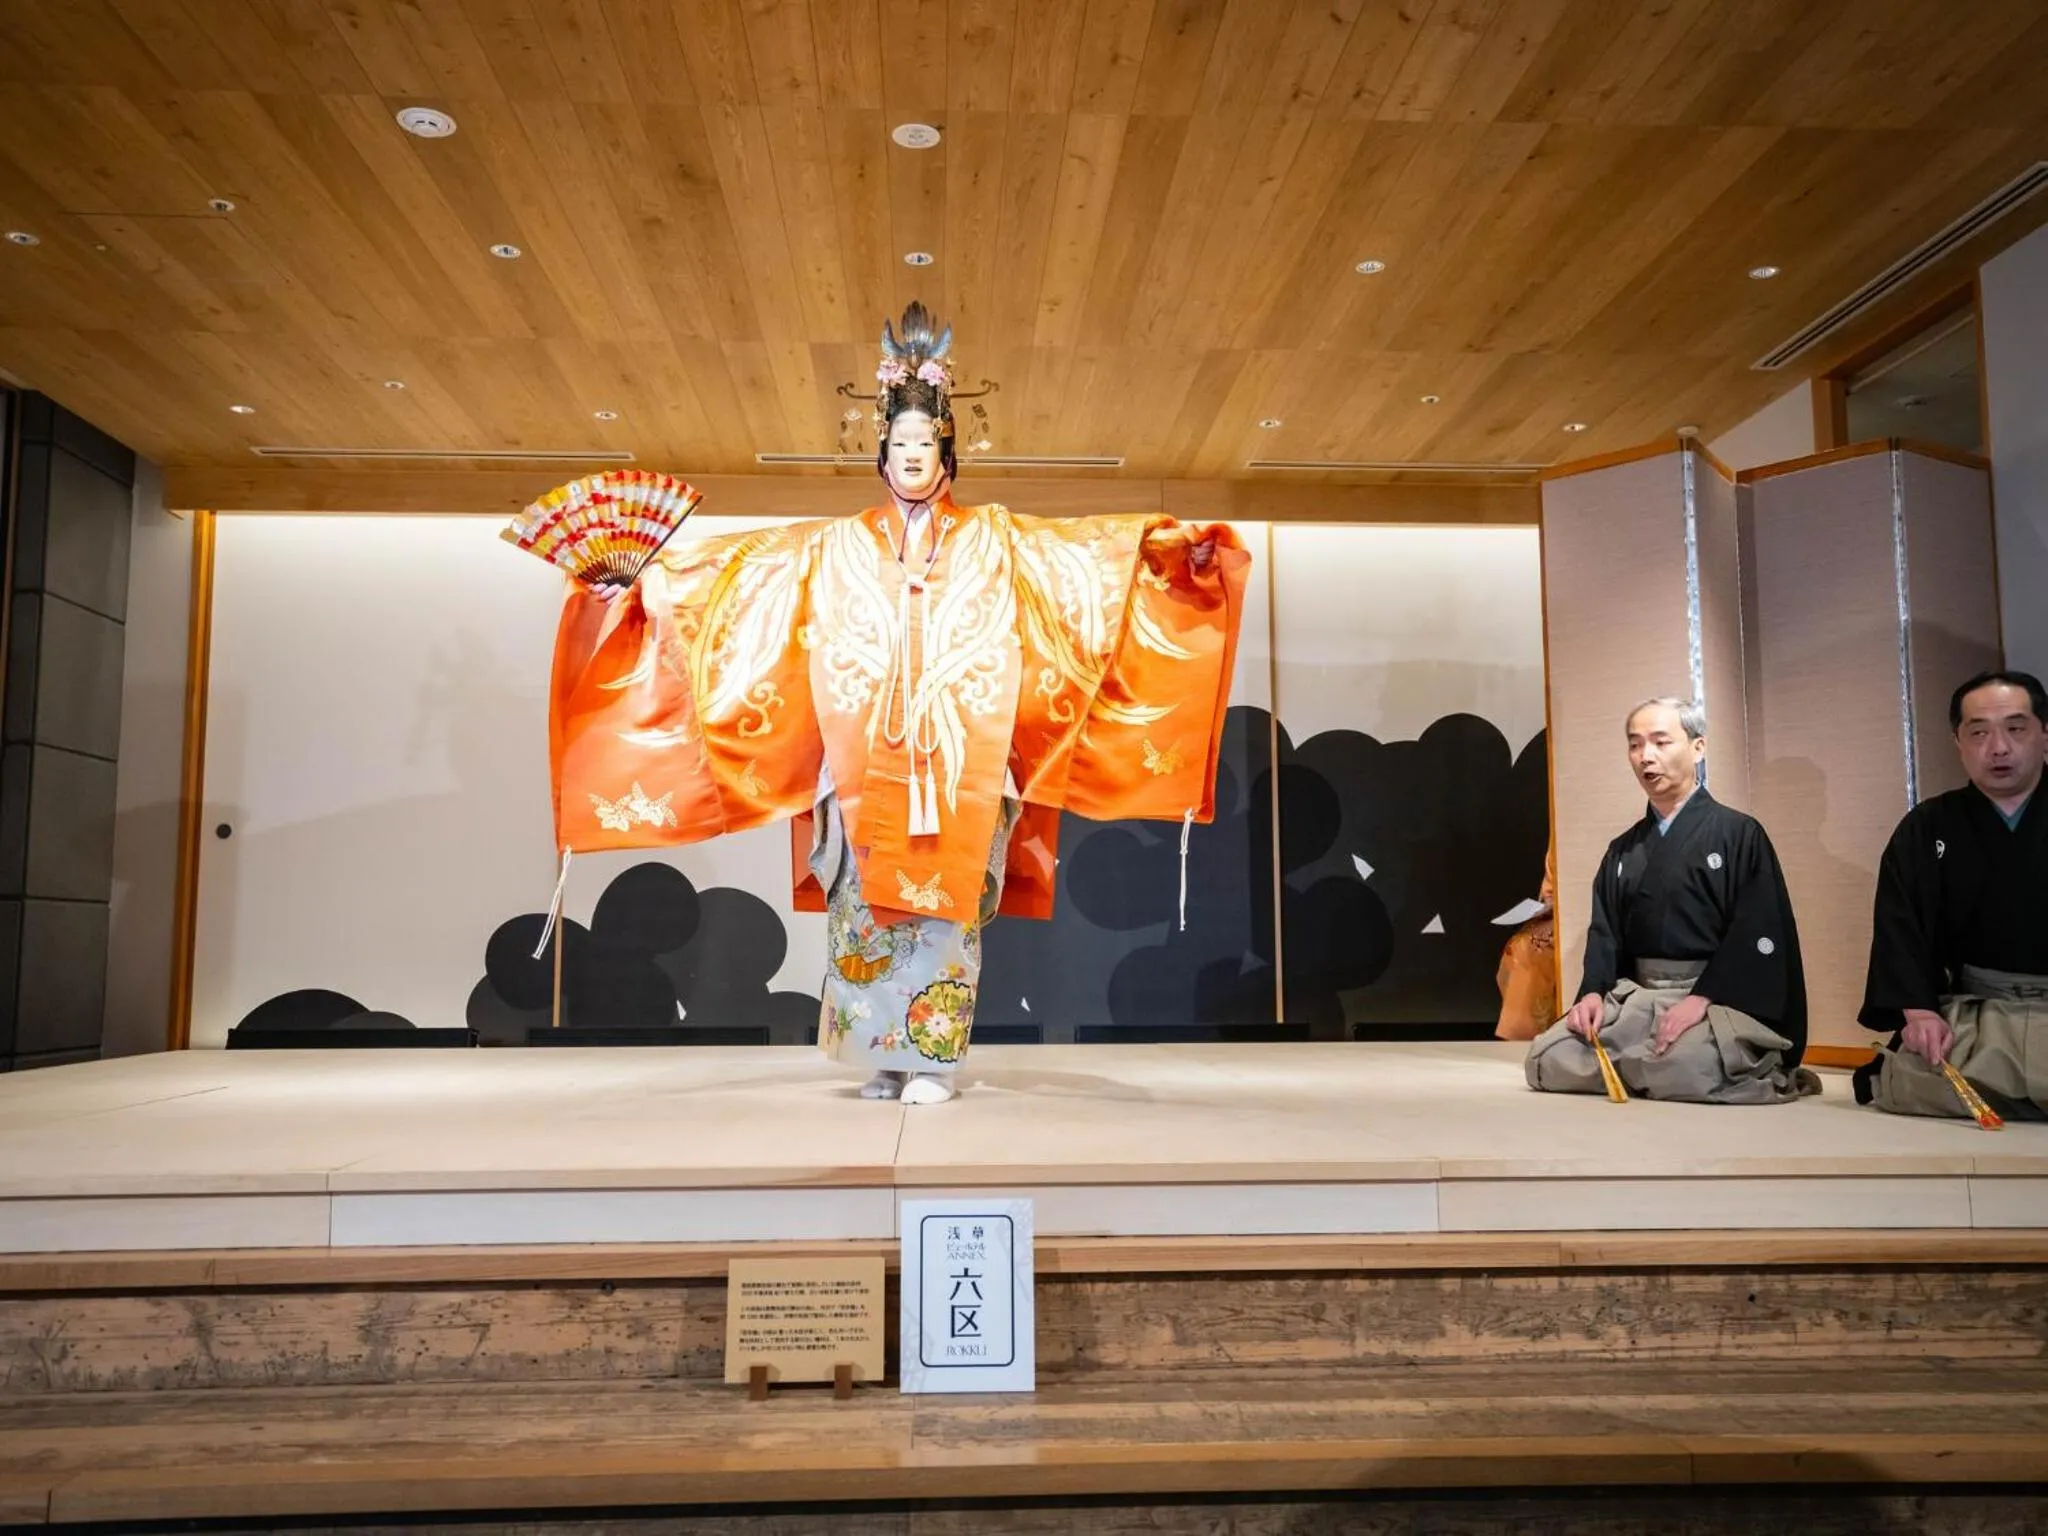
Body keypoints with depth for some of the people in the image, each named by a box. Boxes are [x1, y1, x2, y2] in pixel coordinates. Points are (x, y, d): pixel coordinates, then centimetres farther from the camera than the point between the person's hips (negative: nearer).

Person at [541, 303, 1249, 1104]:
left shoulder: (995, 540, 12)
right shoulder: (833, 546, 14)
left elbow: (1094, 547, 2)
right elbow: (731, 565, 10)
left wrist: (1177, 546, -12)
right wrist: (652, 571, -1)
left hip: (959, 761, -1)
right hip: (866, 763, 1)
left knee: (946, 901, -4)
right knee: (867, 903, 0)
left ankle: (931, 1059, 1)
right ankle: (884, 1057, 10)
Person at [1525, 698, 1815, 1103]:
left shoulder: (1738, 833, -1)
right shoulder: (1622, 851, 17)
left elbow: (1757, 933, -10)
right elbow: (1604, 932, 12)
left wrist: (1702, 998, -21)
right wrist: (1593, 992, -7)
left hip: (1720, 998, -5)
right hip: (1634, 996, 5)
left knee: (1680, 1067, -36)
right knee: (1545, 1061, -15)